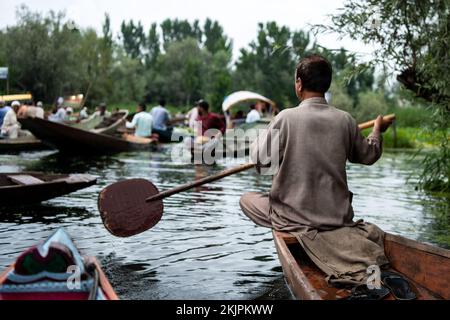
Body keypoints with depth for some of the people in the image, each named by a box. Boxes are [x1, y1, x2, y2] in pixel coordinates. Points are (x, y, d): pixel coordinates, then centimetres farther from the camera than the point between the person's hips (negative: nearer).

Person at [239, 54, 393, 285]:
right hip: (337, 215, 4)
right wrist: (377, 131, 31)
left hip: (295, 215, -3)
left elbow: (261, 160, -10)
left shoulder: (286, 118, -15)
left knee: (247, 200, 19)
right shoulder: (345, 120, -4)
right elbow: (369, 156, 10)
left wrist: (257, 141, 13)